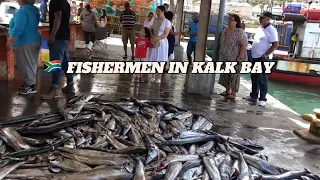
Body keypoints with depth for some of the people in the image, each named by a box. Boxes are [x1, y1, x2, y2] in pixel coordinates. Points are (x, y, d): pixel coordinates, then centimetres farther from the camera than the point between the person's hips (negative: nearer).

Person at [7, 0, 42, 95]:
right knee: (30, 65, 16)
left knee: (26, 65, -2)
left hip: (25, 43, -10)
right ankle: (29, 83, 25)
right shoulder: (34, 9, 12)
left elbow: (18, 28, -26)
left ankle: (31, 87, 4)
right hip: (34, 41, 10)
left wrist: (10, 41, -22)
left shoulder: (22, 11, -18)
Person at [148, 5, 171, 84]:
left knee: (160, 60, 0)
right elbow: (150, 30, 8)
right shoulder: (154, 20, 7)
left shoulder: (167, 22, -7)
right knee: (153, 60, 5)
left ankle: (159, 78, 9)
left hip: (162, 43, -4)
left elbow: (165, 34, -12)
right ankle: (153, 77, 16)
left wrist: (157, 38, -20)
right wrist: (152, 38, -9)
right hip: (154, 43, 5)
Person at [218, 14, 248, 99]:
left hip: (234, 59, -8)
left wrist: (240, 58, -22)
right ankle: (227, 91, 28)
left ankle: (233, 93, 10)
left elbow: (244, 45, -18)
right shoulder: (225, 30, 10)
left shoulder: (240, 32, -14)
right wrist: (220, 55, 15)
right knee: (225, 74, 14)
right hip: (224, 58, 8)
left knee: (234, 75, 0)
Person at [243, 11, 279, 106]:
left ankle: (262, 99, 1)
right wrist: (253, 53, 15)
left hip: (263, 58, -9)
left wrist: (265, 55, -18)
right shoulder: (260, 29, 14)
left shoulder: (271, 30, -12)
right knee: (254, 77, 15)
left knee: (262, 78, -5)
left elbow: (275, 44, -18)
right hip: (255, 57, 9)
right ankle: (253, 95, 26)